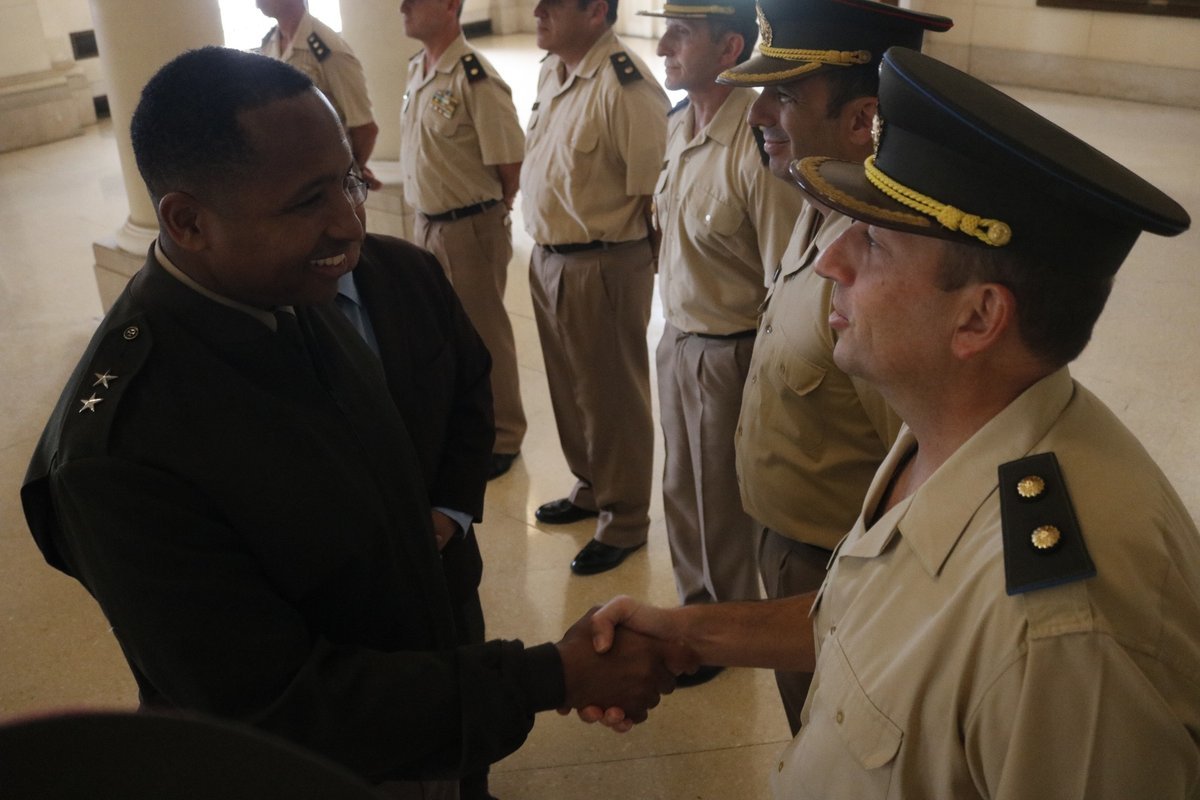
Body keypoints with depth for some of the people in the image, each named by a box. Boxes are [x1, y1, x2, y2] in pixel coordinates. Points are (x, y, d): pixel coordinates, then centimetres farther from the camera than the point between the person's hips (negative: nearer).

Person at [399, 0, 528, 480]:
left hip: (470, 228, -8)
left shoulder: (475, 79, -20)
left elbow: (510, 165, -17)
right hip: (426, 223, 8)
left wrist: (487, 215, -2)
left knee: (482, 333, 6)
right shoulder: (417, 69, 7)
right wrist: (427, 215, 13)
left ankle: (500, 438, 23)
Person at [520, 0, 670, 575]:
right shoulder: (551, 71, 8)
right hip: (547, 257, 9)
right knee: (569, 387, 22)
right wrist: (546, 244, 14)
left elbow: (655, 188, -20)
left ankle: (624, 521, 26)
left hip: (602, 265, -9)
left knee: (611, 398, 7)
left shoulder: (624, 85, -21)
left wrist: (636, 255, -10)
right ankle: (590, 488, 44)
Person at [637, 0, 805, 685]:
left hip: (728, 352, -8)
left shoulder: (757, 144, -25)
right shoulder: (679, 124, 1)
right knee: (682, 491, 23)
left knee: (722, 505, 13)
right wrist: (676, 331, 13)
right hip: (678, 338, 8)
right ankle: (696, 607, 47)